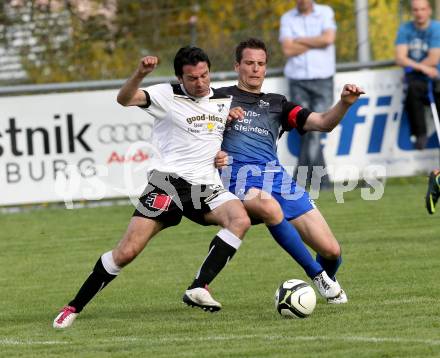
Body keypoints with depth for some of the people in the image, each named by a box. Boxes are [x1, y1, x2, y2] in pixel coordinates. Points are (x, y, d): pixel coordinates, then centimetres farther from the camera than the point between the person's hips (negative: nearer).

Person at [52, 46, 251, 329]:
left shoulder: (224, 100, 12)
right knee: (127, 252, -11)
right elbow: (125, 99, -17)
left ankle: (198, 289, -29)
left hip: (207, 187, 4)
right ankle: (74, 307, 4)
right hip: (169, 182, -4)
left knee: (241, 220, -27)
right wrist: (140, 74, -35)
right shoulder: (168, 96, -2)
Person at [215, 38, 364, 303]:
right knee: (270, 207, -42)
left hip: (276, 176, 4)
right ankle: (317, 275, -26)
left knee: (331, 250, -7)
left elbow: (323, 123, 15)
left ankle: (330, 280, 32)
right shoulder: (220, 97, 17)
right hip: (237, 174, -4)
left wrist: (345, 103, -4)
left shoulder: (277, 104, 25)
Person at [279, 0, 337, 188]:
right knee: (308, 131, -6)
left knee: (314, 131, -8)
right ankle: (321, 181, -3)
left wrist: (300, 40, -3)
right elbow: (288, 50, -3)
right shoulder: (287, 18, 10)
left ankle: (302, 177, -4)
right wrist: (314, 42, -4)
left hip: (322, 80, -1)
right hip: (298, 81, 1)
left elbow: (328, 38, -9)